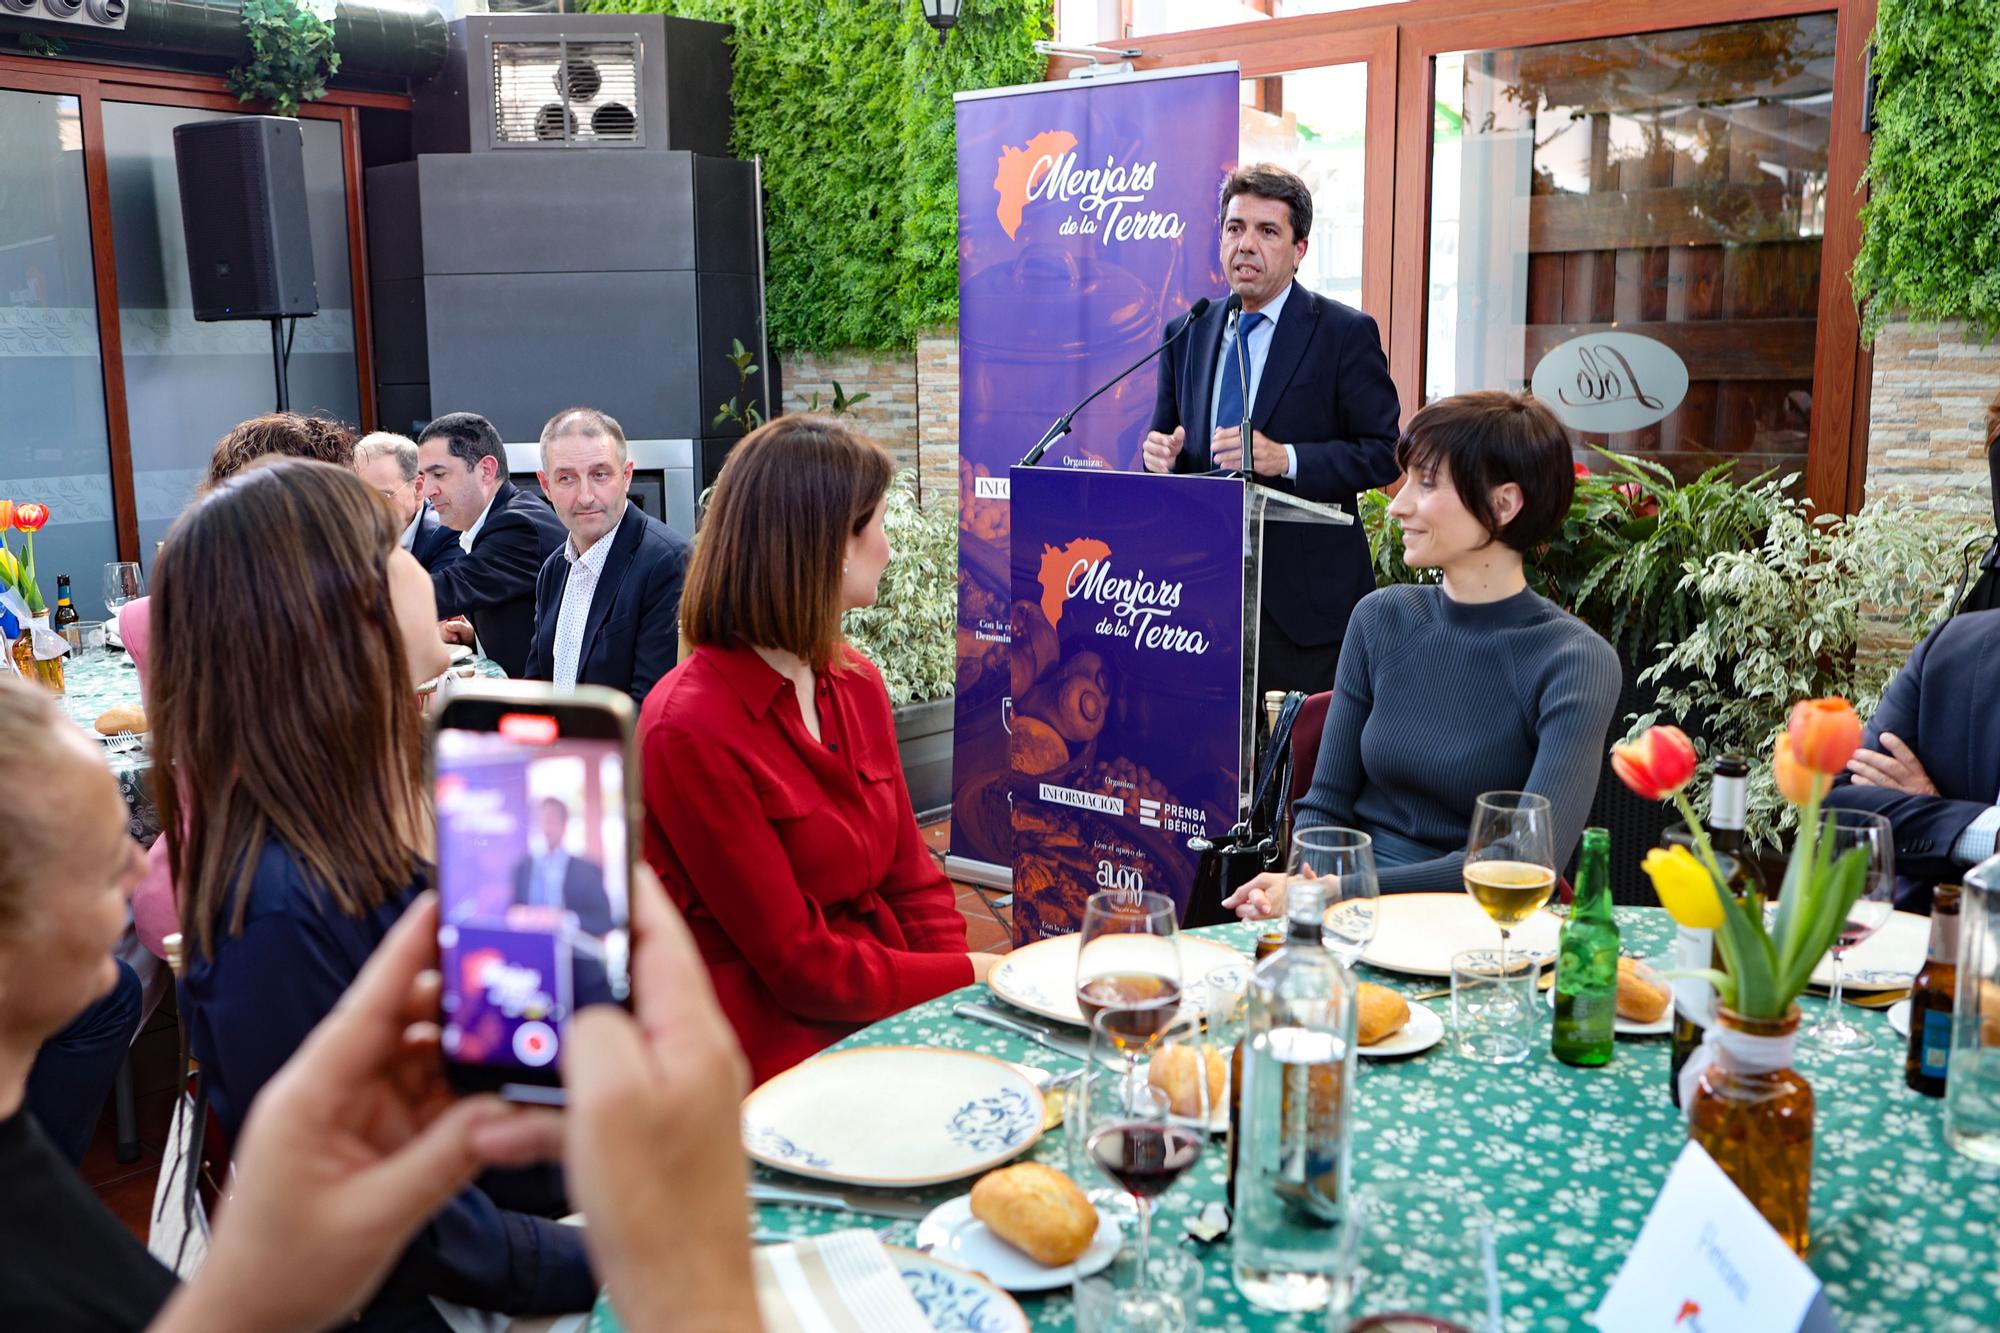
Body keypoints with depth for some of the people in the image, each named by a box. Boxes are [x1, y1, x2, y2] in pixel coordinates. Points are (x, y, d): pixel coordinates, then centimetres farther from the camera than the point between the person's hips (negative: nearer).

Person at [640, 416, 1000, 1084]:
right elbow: (802, 967, -15)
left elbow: (910, 879, 10)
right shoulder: (690, 729, -17)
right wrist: (977, 975, -10)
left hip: (896, 1012, 7)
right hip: (781, 1046, -7)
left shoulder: (857, 683, 8)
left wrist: (968, 1001, -6)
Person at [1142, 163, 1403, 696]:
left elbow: (1383, 452, -6)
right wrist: (1160, 452, -6)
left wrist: (1284, 458, -20)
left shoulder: (1346, 333, -1)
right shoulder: (1187, 334, 13)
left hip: (1305, 596, -4)